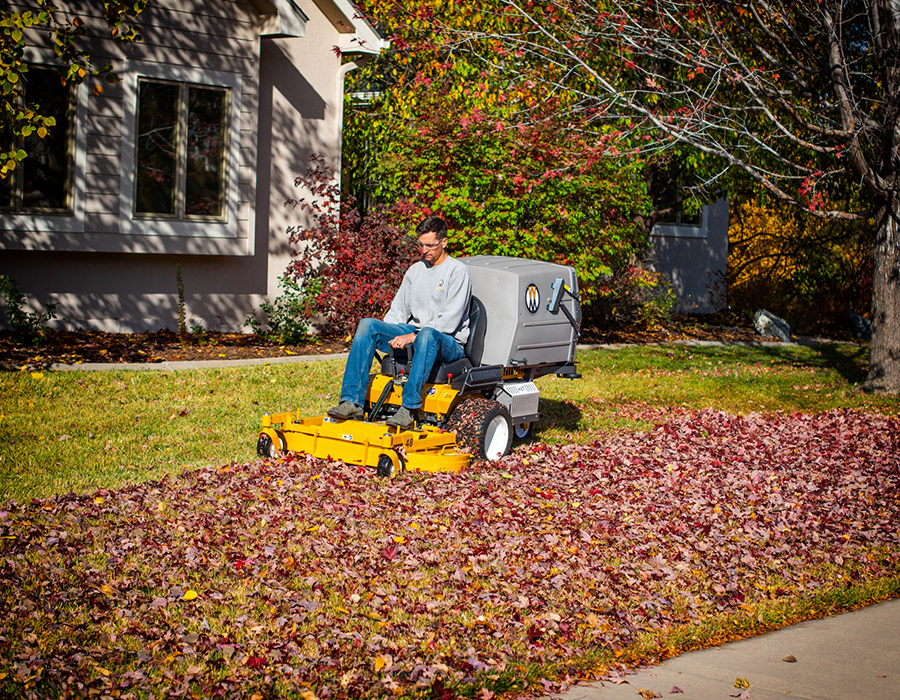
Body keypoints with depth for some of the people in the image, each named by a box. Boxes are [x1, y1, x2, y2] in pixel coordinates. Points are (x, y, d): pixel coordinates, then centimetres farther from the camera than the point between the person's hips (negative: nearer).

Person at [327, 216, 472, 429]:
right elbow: (399, 309, 18)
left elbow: (450, 319, -14)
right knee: (367, 324, -16)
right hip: (413, 334, 6)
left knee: (427, 334, -42)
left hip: (448, 343, -6)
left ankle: (410, 408, -44)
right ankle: (352, 402, -26)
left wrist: (413, 336, -22)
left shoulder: (457, 271, -5)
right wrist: (384, 337, -1)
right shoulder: (415, 270, 17)